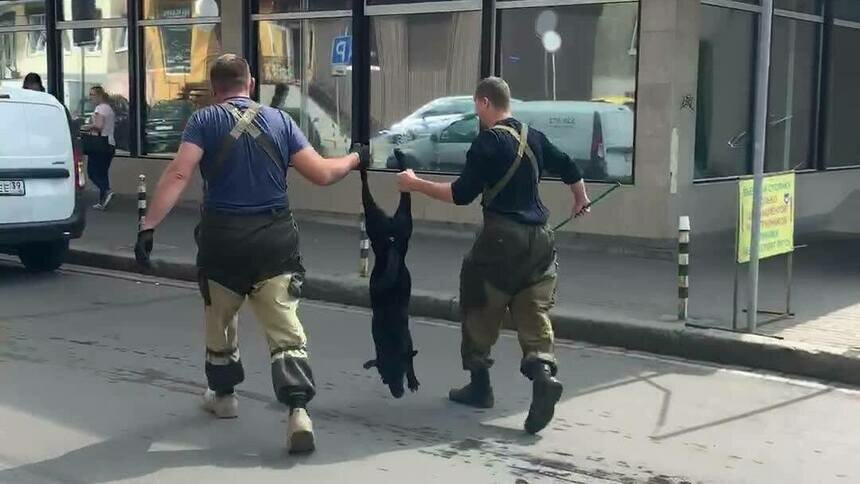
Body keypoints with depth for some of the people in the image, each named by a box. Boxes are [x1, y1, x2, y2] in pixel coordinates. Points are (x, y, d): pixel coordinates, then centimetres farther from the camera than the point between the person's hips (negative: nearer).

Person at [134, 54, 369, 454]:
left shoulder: (204, 121, -1)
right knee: (285, 328, 0)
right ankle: (298, 410, -15)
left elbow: (178, 174, -16)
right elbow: (321, 174, 2)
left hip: (223, 237, -1)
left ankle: (223, 394, 39)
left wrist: (149, 226, -19)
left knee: (219, 322, 22)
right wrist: (355, 159, 20)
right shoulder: (279, 120, 5)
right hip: (275, 237, 1)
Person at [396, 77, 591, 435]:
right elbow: (569, 170, 20)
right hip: (539, 238, 6)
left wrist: (415, 185, -3)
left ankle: (479, 384, 18)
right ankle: (543, 373, -16)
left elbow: (461, 194, -13)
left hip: (502, 237, -6)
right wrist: (580, 199, 39)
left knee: (480, 311, 10)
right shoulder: (532, 137, 10)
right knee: (533, 313, 6)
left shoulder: (489, 141, -9)